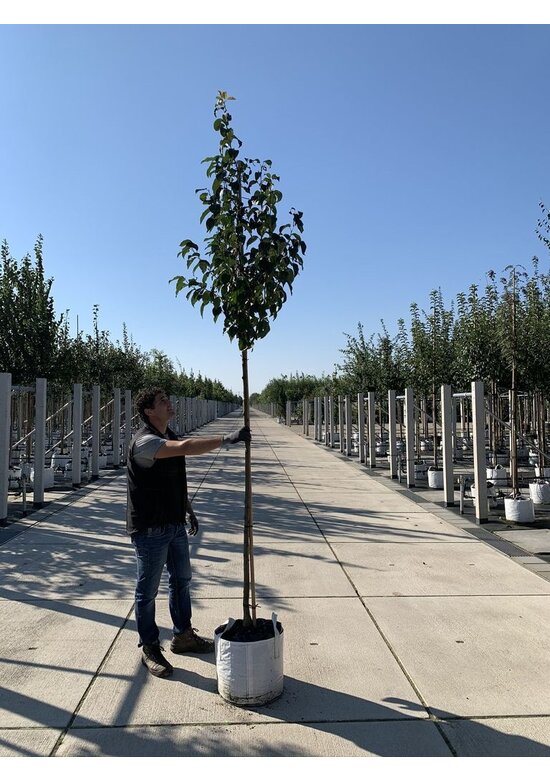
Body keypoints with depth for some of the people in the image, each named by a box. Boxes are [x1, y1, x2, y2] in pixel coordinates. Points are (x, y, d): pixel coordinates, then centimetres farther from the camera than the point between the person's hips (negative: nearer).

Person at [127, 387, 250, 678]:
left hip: (175, 524, 9)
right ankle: (149, 649, 22)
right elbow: (185, 447, -39)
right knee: (147, 591, 6)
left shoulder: (169, 437, 9)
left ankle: (183, 636, 36)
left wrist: (189, 510, 21)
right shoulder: (144, 441, -22)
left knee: (181, 580, 20)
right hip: (150, 529, -9)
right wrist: (227, 439, -41)